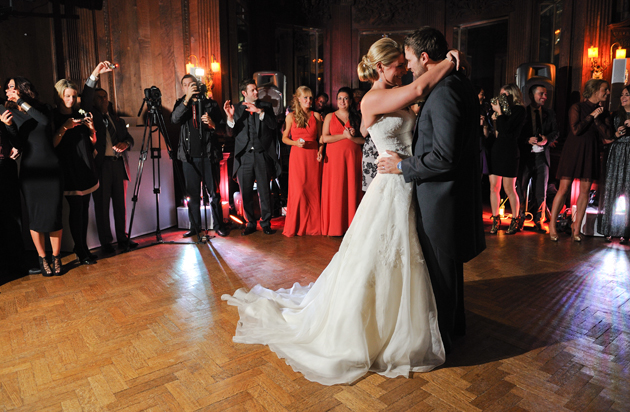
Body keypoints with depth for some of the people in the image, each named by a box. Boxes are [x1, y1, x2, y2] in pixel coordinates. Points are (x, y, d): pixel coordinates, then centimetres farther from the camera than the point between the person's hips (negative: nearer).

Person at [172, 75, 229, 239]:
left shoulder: (210, 104, 8)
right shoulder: (181, 104, 11)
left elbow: (221, 129, 7)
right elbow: (174, 119, -11)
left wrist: (212, 124, -14)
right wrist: (187, 99, -18)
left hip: (208, 155, -1)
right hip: (189, 156, 2)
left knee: (213, 192, 0)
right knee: (192, 193, 5)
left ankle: (218, 225, 10)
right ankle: (195, 227, 15)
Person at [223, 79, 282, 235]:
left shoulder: (265, 106, 8)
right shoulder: (236, 108, 8)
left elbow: (273, 126, -6)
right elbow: (231, 133, 1)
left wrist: (260, 112, -17)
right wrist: (230, 117, -16)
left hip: (262, 155, -1)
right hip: (244, 156, 1)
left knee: (264, 192, 3)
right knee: (246, 193, 5)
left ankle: (266, 223, 17)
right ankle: (250, 223, 20)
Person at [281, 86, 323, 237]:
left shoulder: (316, 116, 10)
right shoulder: (291, 117, 5)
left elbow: (321, 137, 12)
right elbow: (284, 138, 8)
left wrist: (320, 151, -4)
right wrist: (295, 142, -10)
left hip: (313, 156, 2)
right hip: (297, 156, -2)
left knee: (313, 190, 2)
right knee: (298, 190, -5)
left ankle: (313, 225, 15)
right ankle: (296, 226, 9)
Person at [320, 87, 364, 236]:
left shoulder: (357, 118, 11)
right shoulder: (330, 117, 9)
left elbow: (364, 139, 5)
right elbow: (324, 138, -3)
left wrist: (352, 137, -12)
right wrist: (344, 135, -9)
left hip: (352, 157, 1)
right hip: (334, 157, -1)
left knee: (352, 189, 0)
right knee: (335, 190, -3)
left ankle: (351, 226, 7)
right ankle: (335, 227, 4)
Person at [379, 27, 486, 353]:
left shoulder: (444, 92, -22)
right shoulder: (461, 85, 10)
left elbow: (445, 157, -26)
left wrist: (403, 166, -15)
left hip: (441, 195, -10)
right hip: (455, 191, 10)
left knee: (439, 268, 5)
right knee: (449, 263, 23)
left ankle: (439, 339, 23)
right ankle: (454, 323, 43)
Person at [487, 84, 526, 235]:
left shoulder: (518, 109, -2)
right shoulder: (502, 108, 17)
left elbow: (506, 129, -15)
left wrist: (499, 112, -6)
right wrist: (494, 118, 4)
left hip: (509, 152, -6)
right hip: (495, 150, 6)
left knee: (509, 189, -2)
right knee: (494, 187, 4)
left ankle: (515, 220, 13)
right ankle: (495, 219, 14)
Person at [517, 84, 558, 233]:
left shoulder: (549, 114, 13)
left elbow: (555, 132, 9)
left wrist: (547, 139, -13)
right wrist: (527, 140, -19)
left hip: (542, 155, 3)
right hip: (525, 155, -3)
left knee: (541, 191, 5)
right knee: (521, 188, 0)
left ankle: (538, 221, 15)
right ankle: (520, 220, 14)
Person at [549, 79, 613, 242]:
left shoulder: (604, 113, 13)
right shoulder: (577, 107, -1)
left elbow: (608, 136, 1)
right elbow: (576, 130, -13)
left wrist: (597, 119, -4)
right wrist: (591, 116, -7)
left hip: (591, 153, 5)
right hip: (573, 150, -5)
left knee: (585, 190, 3)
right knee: (564, 188, -7)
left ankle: (576, 226, 11)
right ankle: (552, 225, 1)